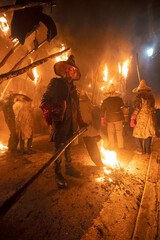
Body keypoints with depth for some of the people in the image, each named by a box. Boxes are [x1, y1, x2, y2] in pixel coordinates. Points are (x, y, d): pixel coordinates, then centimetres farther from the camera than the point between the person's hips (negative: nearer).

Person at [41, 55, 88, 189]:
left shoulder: (73, 88, 19)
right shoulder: (55, 82, 3)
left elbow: (76, 107, 21)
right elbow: (45, 99, -4)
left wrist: (81, 122, 18)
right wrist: (48, 111, -24)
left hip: (71, 122, 6)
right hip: (59, 121, -6)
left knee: (68, 145, 16)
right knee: (59, 147, -1)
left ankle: (69, 167, 31)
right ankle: (58, 173, 12)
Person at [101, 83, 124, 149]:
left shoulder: (105, 101, -3)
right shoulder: (119, 99, -4)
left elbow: (102, 110, 1)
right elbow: (122, 105, 14)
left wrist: (102, 118, 7)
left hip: (109, 119, 0)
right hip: (118, 118, 0)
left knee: (110, 133, 11)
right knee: (119, 133, 9)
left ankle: (111, 147, 17)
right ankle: (120, 146, 16)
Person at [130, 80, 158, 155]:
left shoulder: (139, 96, -9)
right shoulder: (151, 95, 9)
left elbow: (137, 107, -16)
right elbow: (153, 106, 13)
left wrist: (133, 118, -16)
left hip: (141, 117, -6)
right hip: (150, 117, 6)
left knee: (138, 133, 6)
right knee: (148, 133, 13)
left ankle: (140, 150, 11)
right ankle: (147, 150, 20)